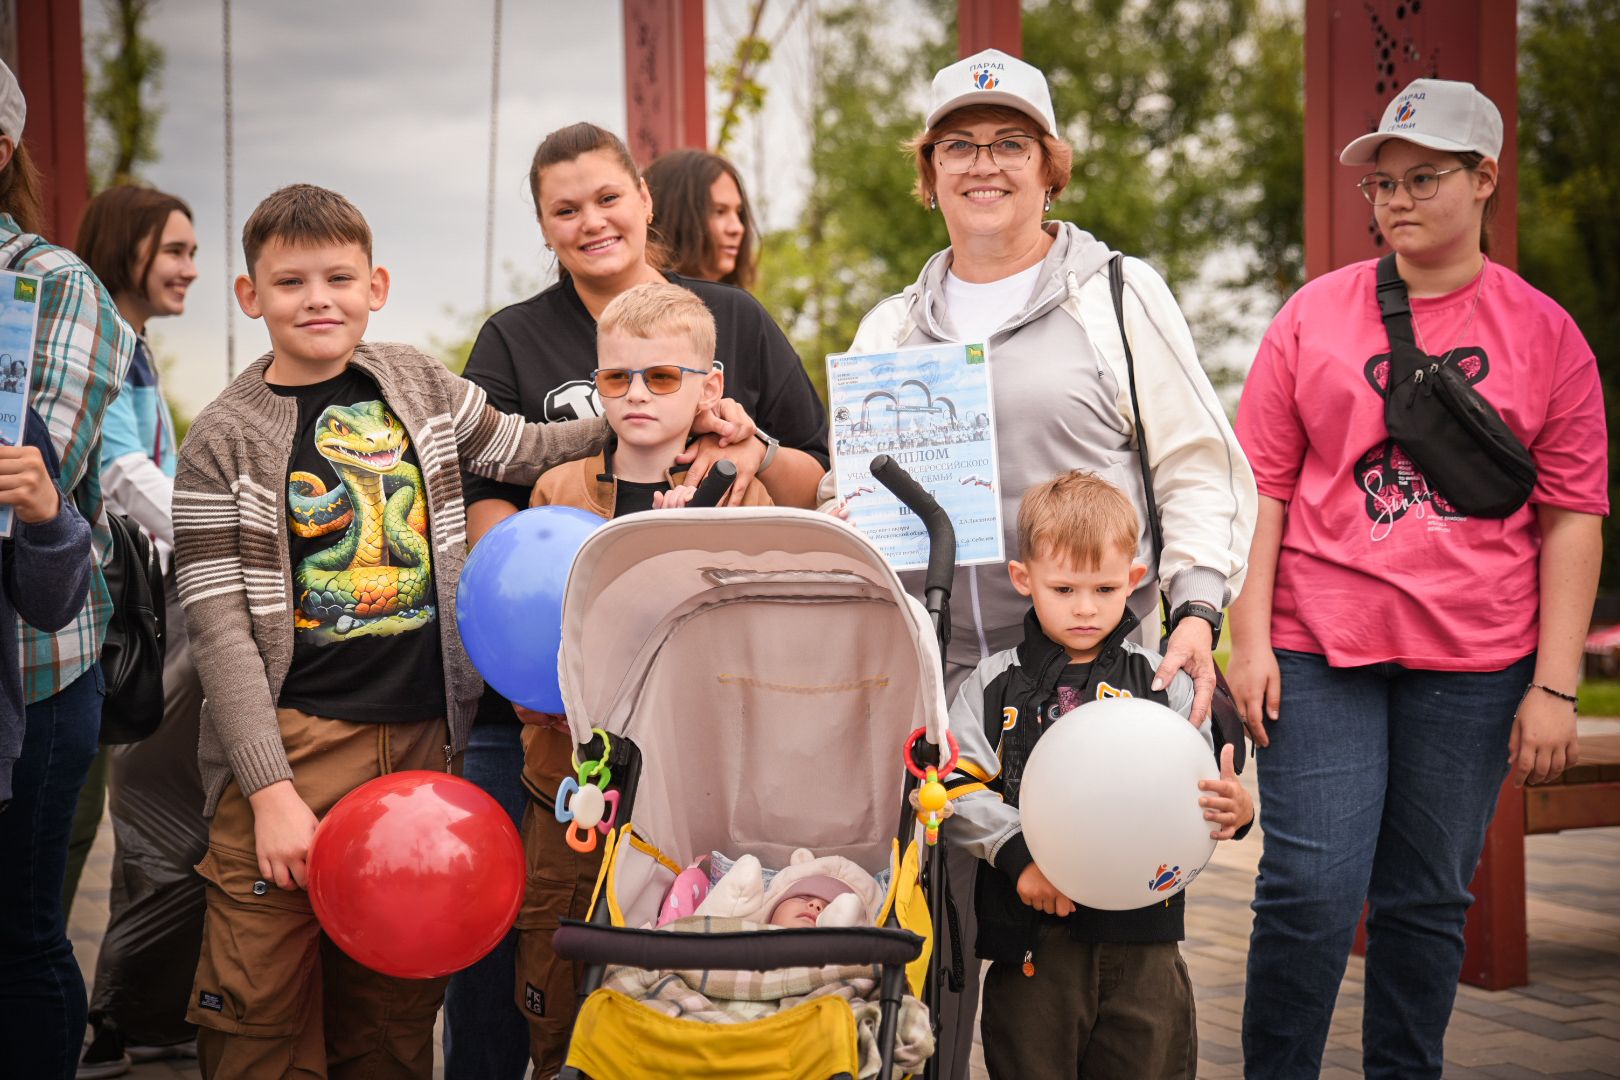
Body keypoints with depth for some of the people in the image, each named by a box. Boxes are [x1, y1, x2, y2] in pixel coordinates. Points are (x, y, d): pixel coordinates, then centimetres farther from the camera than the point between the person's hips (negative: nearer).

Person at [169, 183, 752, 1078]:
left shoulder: (414, 382, 10)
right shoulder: (224, 442, -3)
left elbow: (521, 451, 25)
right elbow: (220, 630, -7)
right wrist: (270, 791, -15)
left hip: (422, 736, 4)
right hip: (292, 741, -4)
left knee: (396, 1005, 10)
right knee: (263, 1007, -5)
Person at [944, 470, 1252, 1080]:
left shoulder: (1163, 683, 7)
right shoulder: (994, 686, 6)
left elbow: (1198, 796, 7)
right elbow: (959, 790, -2)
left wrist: (1233, 811, -16)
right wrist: (1020, 854, -15)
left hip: (1141, 939, 0)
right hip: (1032, 937, 0)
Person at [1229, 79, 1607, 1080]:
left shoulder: (1545, 332, 5)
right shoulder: (1314, 314, 6)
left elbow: (1573, 517, 3)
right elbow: (1263, 483, 6)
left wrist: (1555, 687, -2)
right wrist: (1250, 639, -2)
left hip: (1473, 661, 0)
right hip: (1320, 654, 0)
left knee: (1428, 903, 8)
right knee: (1309, 894, -7)